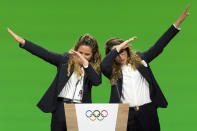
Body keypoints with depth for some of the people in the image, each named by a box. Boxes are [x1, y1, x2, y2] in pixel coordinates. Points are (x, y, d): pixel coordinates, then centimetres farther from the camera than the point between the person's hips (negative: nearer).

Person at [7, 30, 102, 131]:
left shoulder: (94, 68, 6)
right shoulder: (66, 59, 4)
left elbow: (97, 81, -13)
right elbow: (45, 54, -3)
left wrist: (85, 62, -23)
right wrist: (23, 42, -13)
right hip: (62, 106, 0)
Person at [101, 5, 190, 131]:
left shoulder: (139, 59, 9)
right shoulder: (112, 71, 2)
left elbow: (158, 47, 7)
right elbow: (103, 66, -20)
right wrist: (118, 48, -13)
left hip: (148, 110, 2)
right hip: (126, 113, -1)